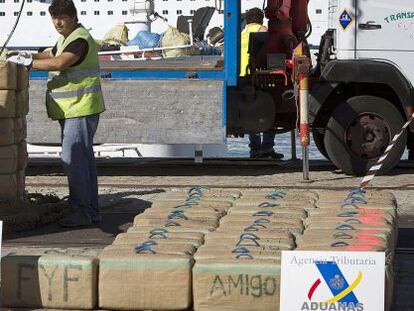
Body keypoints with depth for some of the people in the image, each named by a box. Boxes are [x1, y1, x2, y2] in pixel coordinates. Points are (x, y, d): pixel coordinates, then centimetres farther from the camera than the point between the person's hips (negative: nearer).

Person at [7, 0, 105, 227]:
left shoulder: (80, 40, -17)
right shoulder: (65, 39, 17)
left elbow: (59, 64, -29)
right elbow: (51, 55, 32)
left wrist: (27, 62, -22)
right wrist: (28, 56, 14)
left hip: (81, 109, -11)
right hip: (71, 109, 11)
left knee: (73, 159, -12)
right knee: (83, 159, 13)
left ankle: (82, 212, -9)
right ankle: (91, 212, 19)